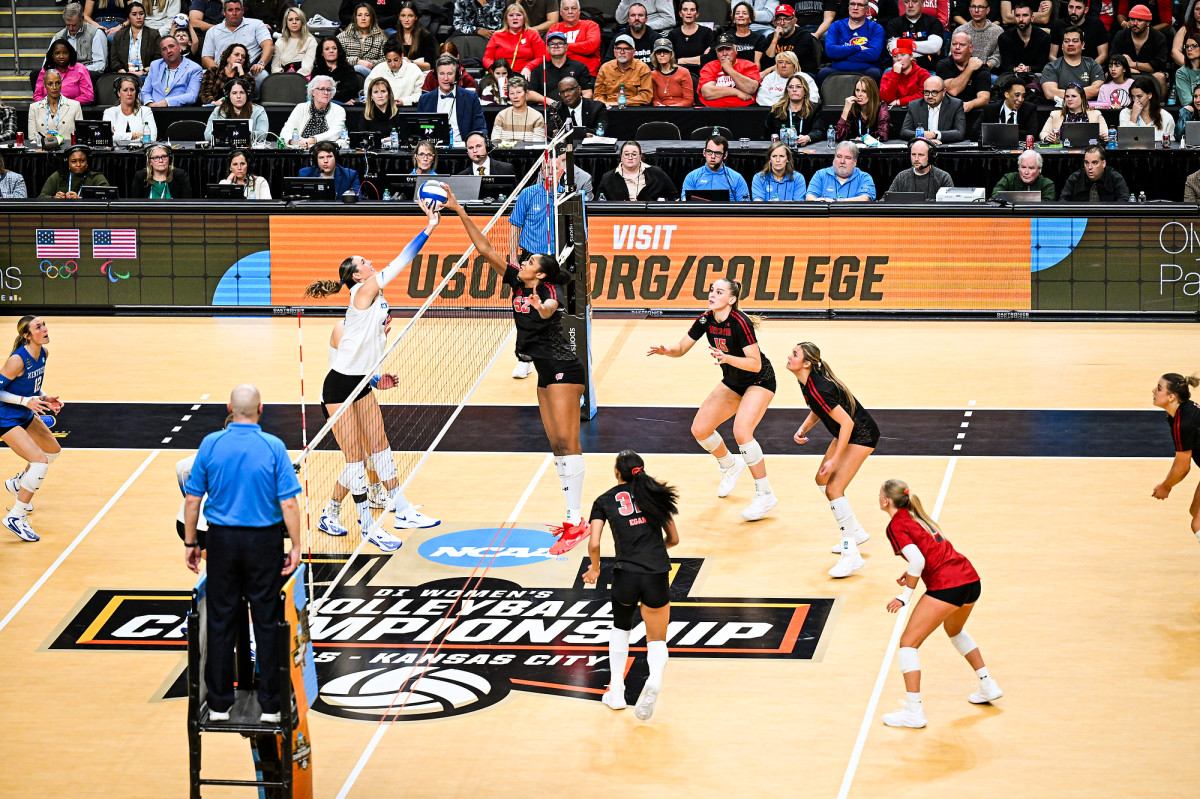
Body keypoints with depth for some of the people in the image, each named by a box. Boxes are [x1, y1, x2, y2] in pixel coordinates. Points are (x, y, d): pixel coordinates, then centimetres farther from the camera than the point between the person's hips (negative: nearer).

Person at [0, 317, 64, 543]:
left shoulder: (43, 354, -3)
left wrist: (44, 398, -3)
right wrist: (26, 401, -29)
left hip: (26, 415, 9)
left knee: (54, 450, 25)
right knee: (40, 461, -20)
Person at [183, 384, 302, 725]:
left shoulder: (211, 444, -4)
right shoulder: (273, 447, -9)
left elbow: (192, 499, -2)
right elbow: (288, 503, -11)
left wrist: (190, 543, 8)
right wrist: (295, 546, -4)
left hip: (222, 542, 1)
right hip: (264, 542, -1)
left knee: (221, 622, 8)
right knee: (266, 623, 5)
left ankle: (219, 704, 12)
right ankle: (269, 705, 7)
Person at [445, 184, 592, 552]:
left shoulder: (548, 290, -14)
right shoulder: (517, 283, 6)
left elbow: (550, 308, -39)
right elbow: (485, 249, 7)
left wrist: (544, 308, -63)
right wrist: (459, 211, 2)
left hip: (563, 369, -9)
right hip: (546, 374, 9)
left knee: (566, 443, -12)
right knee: (557, 445, 7)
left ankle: (576, 522, -15)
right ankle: (573, 519, 8)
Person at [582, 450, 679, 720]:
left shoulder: (605, 501, 6)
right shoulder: (654, 494, 12)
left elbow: (594, 544, -1)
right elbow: (673, 538, 16)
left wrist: (595, 569, 18)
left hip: (625, 576, -1)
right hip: (657, 576, 1)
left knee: (621, 627, 30)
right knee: (657, 639, 15)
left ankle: (616, 691, 24)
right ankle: (654, 678, -19)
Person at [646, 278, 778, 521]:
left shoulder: (740, 323, -29)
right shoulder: (706, 320, -10)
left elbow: (755, 363, -30)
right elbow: (681, 349, -3)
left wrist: (726, 357, -42)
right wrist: (668, 350, -25)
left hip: (759, 381, -7)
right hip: (732, 382, 7)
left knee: (741, 431, -27)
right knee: (700, 429, 2)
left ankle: (765, 495, -16)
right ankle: (730, 466, 33)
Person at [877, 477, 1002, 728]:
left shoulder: (896, 526, -5)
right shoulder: (918, 515, 19)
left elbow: (917, 560, -17)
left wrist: (905, 596, -9)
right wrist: (911, 573, 19)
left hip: (946, 586, -9)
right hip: (971, 579, 9)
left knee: (908, 643, -2)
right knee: (954, 630, 36)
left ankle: (914, 711, -8)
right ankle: (988, 686, 41)